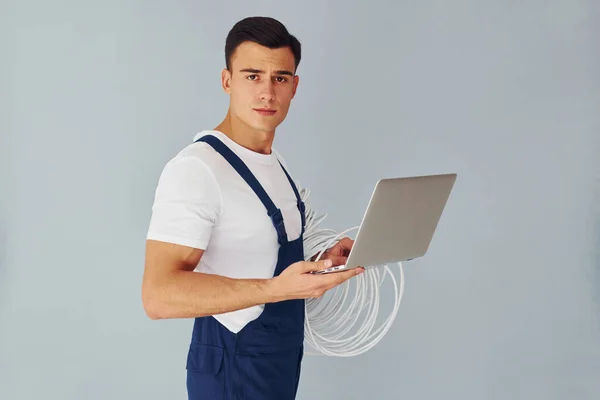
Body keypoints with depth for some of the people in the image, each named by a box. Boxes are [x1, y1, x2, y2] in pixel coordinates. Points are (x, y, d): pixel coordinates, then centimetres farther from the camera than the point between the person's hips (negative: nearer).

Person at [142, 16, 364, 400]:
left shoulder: (276, 163, 9)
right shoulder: (195, 169, -21)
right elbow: (160, 296, -29)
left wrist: (322, 260, 3)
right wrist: (275, 289, -37)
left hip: (283, 362, 8)